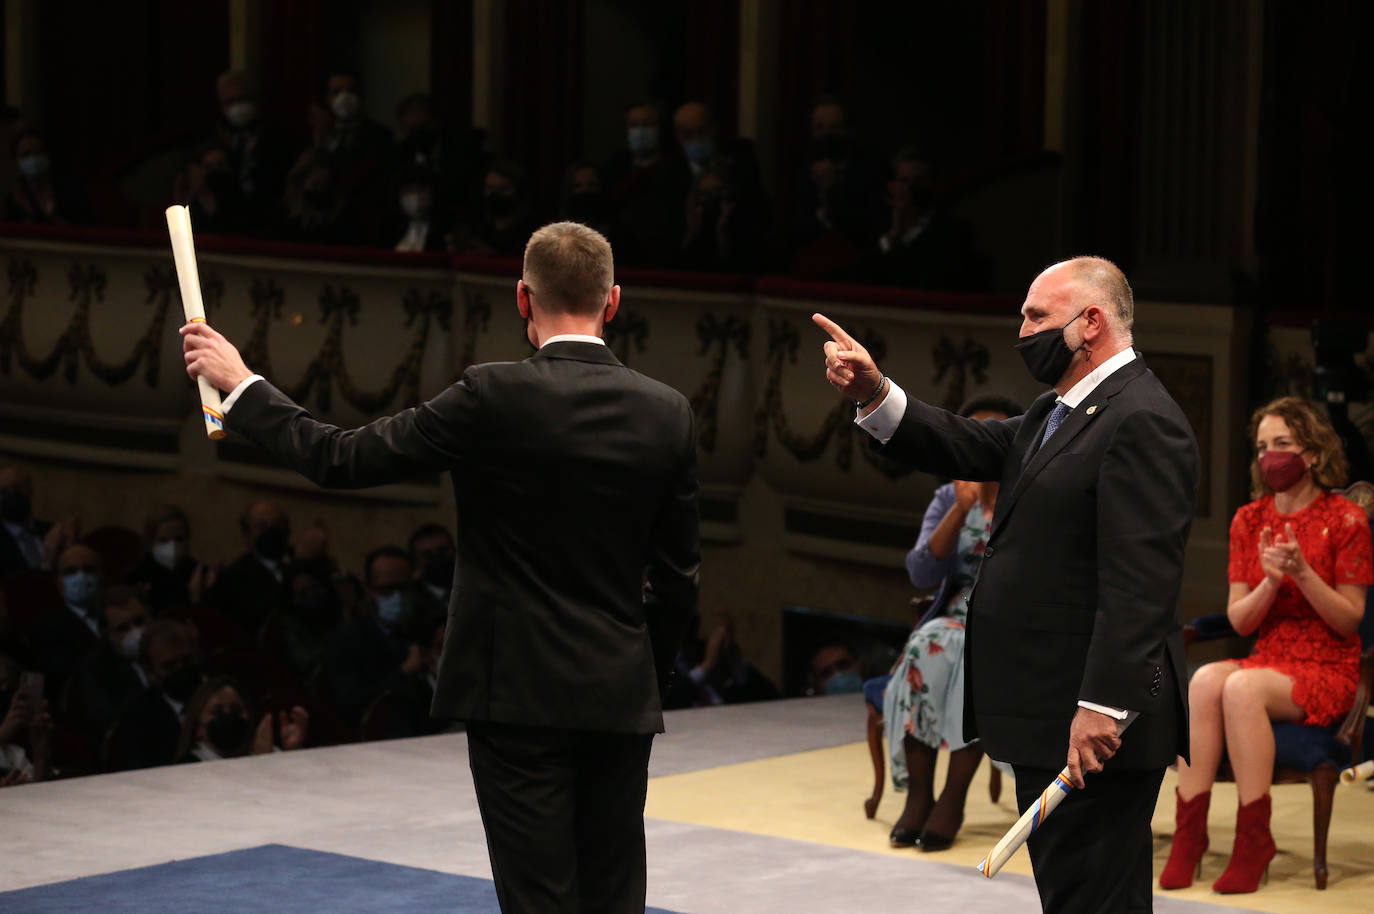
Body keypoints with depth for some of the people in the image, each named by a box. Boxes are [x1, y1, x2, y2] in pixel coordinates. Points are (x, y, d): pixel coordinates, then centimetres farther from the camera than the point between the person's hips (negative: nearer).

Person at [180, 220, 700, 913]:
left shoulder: (495, 397, -12)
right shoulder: (666, 413, 1)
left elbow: (341, 458, -8)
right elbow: (677, 576, 7)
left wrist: (240, 385, 5)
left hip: (520, 698, -4)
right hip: (621, 700, 4)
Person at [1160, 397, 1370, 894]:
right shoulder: (1249, 520, 11)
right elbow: (1238, 620, 7)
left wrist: (1302, 573, -19)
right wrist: (1271, 581, -13)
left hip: (1327, 671, -4)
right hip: (1268, 661, 4)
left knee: (1242, 688, -34)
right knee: (1205, 679, -30)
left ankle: (1253, 839, -28)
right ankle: (1189, 830, -32)